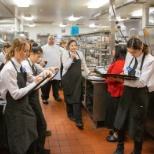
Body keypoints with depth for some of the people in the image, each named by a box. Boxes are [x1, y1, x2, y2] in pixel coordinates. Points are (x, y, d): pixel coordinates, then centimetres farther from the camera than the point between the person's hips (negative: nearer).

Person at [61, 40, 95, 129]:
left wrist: (88, 73, 14)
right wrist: (71, 58, -19)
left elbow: (84, 65, 15)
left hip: (77, 78, 2)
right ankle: (70, 114, 31)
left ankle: (78, 120, -4)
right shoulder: (65, 54, -5)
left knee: (77, 98, -4)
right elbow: (65, 66, -12)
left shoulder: (80, 53, 5)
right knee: (69, 97, 10)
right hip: (68, 78, -1)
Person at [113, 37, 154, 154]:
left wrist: (122, 80, -33)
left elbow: (142, 82, -22)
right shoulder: (129, 55, 1)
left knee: (136, 125, 6)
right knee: (121, 121, 15)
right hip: (127, 91, 6)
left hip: (140, 93, -6)